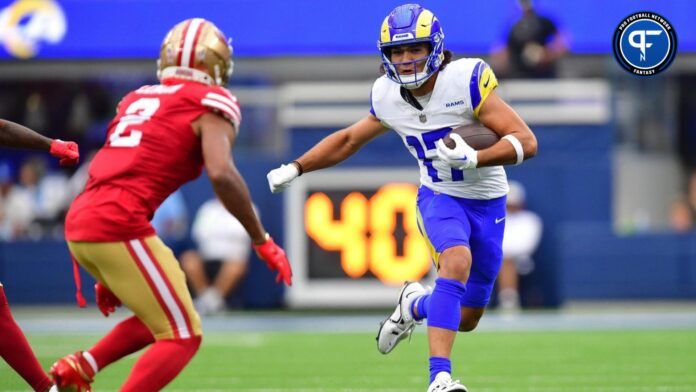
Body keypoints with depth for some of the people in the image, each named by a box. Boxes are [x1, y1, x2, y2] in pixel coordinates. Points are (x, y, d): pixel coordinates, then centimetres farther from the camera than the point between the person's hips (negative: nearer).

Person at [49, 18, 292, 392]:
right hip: (119, 229, -8)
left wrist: (106, 276, 33)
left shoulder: (137, 100, 24)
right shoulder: (210, 105, 3)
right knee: (182, 337, 0)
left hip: (79, 223, 8)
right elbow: (221, 174, -14)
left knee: (160, 320, 24)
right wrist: (263, 241, -5)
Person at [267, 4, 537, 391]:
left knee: (465, 320, 4)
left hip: (487, 203, -1)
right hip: (440, 197, 1)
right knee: (457, 263, -33)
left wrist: (474, 158, -39)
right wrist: (295, 168, 9)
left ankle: (416, 305, 39)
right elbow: (350, 138, 13)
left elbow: (527, 142, -24)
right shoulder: (389, 97, -7)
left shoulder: (466, 80, -22)